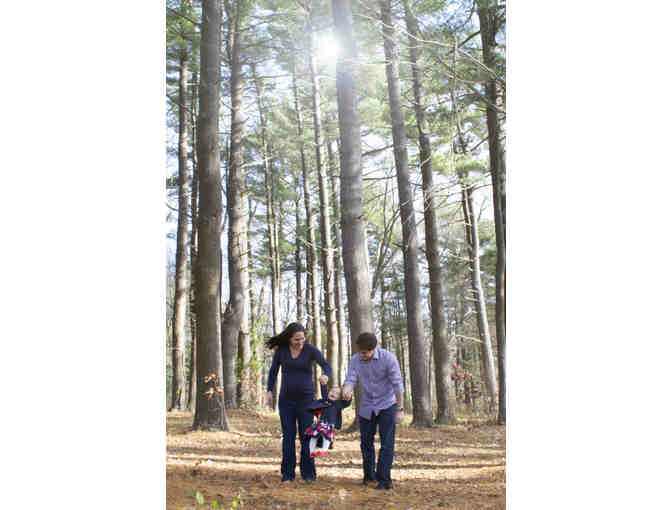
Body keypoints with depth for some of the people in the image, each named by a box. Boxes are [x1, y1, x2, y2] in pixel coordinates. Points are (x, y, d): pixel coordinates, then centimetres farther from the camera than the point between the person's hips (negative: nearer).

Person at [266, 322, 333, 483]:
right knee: (288, 436, 1)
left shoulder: (311, 350, -11)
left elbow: (327, 366, -21)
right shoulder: (281, 349, -3)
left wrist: (325, 376, -44)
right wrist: (269, 391, -1)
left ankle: (308, 473, 11)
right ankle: (288, 473, 10)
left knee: (307, 436, -2)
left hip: (306, 398, -2)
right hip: (286, 399, 2)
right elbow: (273, 370, 7)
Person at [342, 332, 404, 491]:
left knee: (387, 444, -7)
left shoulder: (388, 358, -22)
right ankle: (369, 475, 30)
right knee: (366, 442, 12)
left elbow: (397, 384, -18)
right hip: (367, 406, 4)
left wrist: (400, 409, -16)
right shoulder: (355, 360, -11)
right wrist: (346, 390, -41)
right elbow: (350, 380, -17)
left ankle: (384, 480, 0)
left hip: (387, 405, -4)